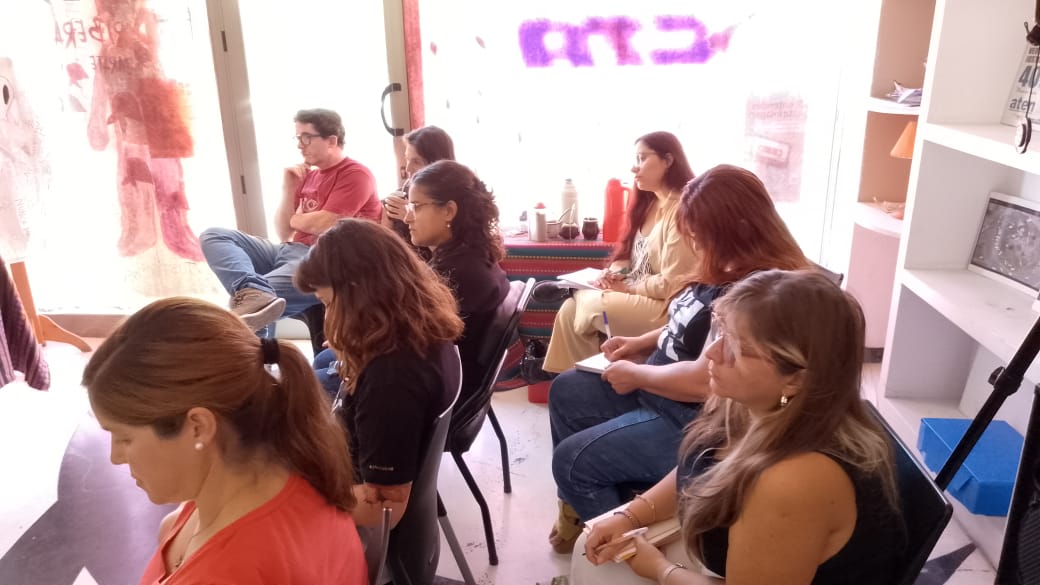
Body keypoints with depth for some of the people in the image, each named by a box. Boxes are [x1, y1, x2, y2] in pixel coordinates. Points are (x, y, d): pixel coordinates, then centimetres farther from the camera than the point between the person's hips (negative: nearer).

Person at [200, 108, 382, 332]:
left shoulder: (356, 175, -3)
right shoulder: (308, 175, 22)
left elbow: (324, 225, -14)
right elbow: (284, 233, 18)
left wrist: (295, 219, 8)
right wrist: (289, 189, 4)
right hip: (290, 251, 9)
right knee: (214, 236, -12)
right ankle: (255, 293, -39)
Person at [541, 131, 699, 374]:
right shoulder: (651, 203, 12)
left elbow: (672, 285, -23)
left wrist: (626, 286, -12)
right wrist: (615, 273, -4)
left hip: (665, 307, -9)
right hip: (634, 297, 9)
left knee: (590, 304, -19)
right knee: (570, 309, -7)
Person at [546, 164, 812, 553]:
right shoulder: (729, 268, 3)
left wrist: (636, 374, -17)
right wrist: (643, 342, 5)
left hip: (697, 423, -11)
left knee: (572, 459, -11)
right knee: (566, 392, 13)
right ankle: (584, 504, 27)